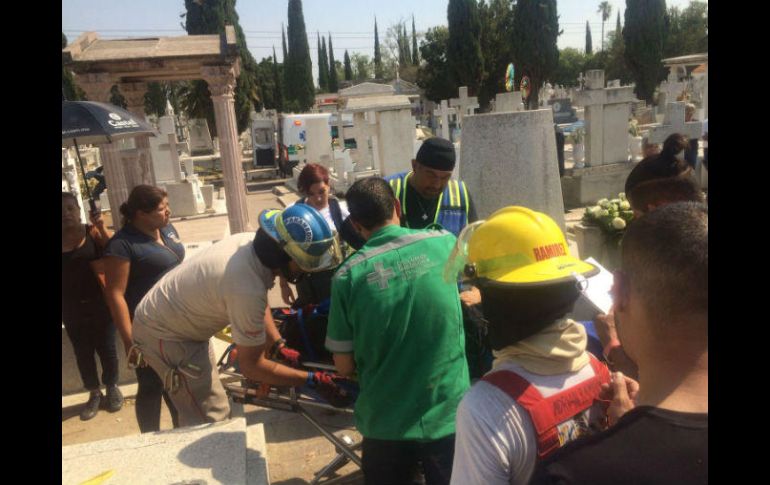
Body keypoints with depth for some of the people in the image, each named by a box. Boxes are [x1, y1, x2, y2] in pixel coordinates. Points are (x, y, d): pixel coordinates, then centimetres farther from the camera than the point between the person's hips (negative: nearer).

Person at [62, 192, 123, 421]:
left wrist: (102, 228, -28)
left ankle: (112, 387, 29)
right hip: (71, 307, 2)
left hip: (99, 302, -2)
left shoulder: (92, 232, -8)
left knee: (106, 348, 10)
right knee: (82, 352, 12)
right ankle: (94, 393, 28)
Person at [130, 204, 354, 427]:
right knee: (212, 420, -4)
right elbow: (251, 366, -26)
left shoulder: (252, 242, -13)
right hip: (164, 334, -9)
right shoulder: (247, 288, -38)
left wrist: (279, 347, -4)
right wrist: (313, 379, -21)